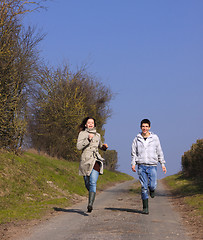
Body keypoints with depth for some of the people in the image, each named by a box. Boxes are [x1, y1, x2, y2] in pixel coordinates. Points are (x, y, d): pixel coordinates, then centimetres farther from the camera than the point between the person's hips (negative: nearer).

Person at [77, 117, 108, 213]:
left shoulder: (97, 135, 14)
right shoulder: (82, 134, 4)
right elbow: (79, 146, -10)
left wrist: (104, 146, 9)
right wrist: (88, 139, -20)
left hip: (95, 161, 0)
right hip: (85, 161, 0)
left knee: (93, 182, -17)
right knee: (87, 184, 10)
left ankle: (90, 204, -26)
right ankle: (91, 195, 44)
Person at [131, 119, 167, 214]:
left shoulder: (155, 138, 3)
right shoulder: (137, 139, 6)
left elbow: (159, 152, 8)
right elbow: (133, 152, 10)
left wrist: (163, 164, 4)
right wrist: (133, 164, -1)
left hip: (152, 166, 0)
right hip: (141, 166, 0)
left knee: (152, 185, -10)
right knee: (144, 187, -3)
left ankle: (152, 189, 28)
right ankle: (145, 208, 4)